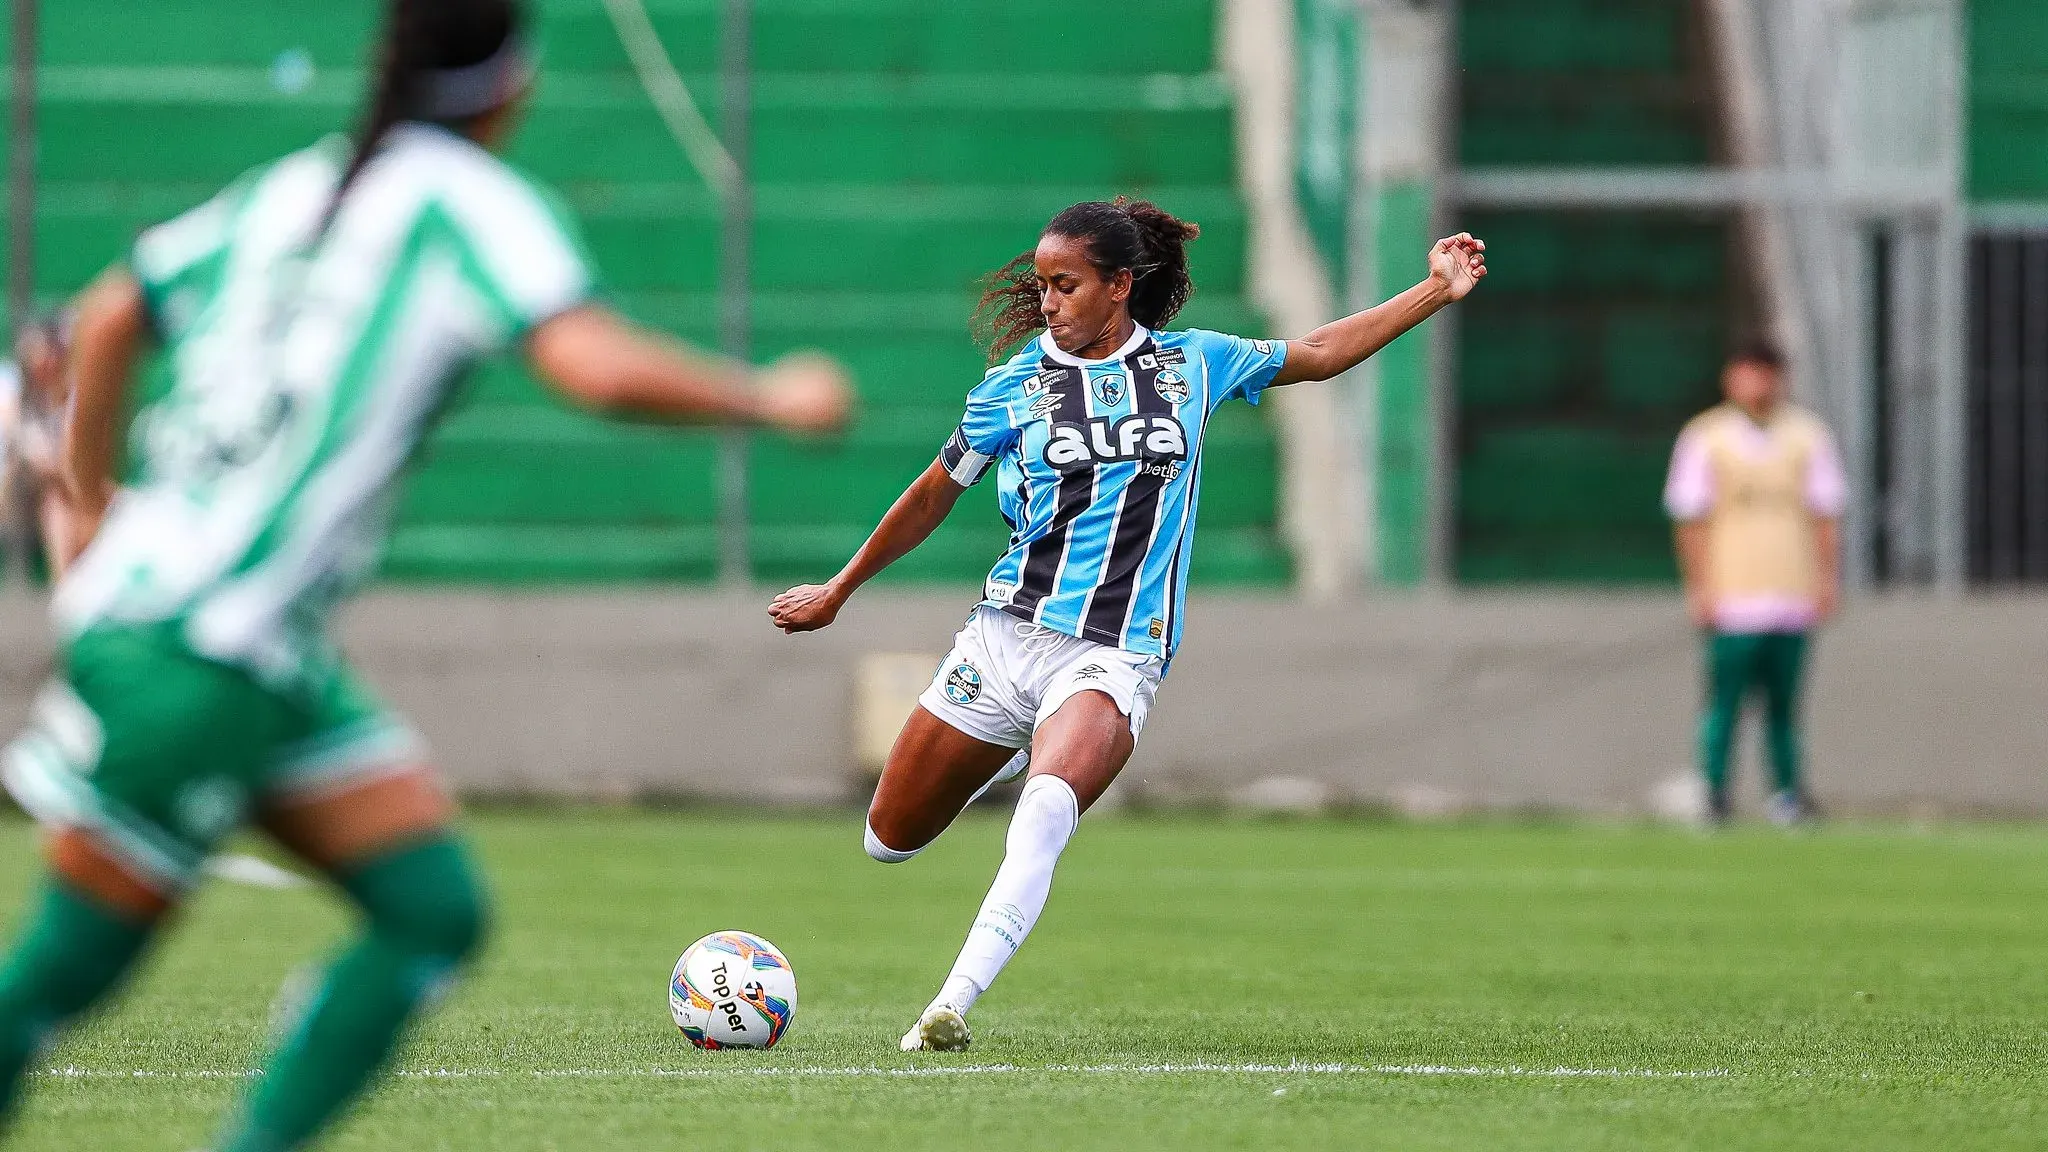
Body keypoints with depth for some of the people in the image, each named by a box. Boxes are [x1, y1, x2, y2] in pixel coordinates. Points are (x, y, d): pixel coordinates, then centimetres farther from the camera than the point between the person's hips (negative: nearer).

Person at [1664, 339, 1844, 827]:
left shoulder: (1806, 435, 12)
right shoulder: (1705, 438, 4)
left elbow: (1824, 513, 13)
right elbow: (1692, 520, 2)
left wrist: (1828, 579, 6)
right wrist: (1698, 587, -4)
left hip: (1793, 598, 3)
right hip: (1731, 599, -3)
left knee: (1784, 699, 4)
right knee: (1725, 698, -6)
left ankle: (1787, 792, 9)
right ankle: (1714, 795, -4)